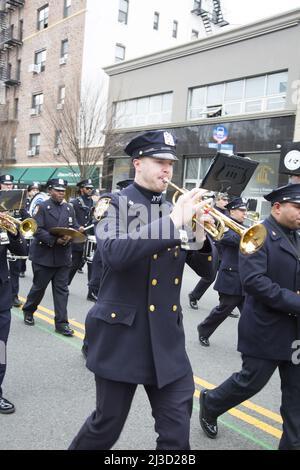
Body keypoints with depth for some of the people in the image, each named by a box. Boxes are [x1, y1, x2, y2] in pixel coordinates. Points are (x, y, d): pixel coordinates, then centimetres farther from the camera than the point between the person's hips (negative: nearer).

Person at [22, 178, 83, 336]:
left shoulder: (69, 208, 9)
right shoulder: (42, 207, -5)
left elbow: (74, 228, 9)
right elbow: (37, 230, -14)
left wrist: (69, 236, -14)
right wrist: (54, 240, -23)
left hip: (63, 256, 4)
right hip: (44, 255, -4)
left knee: (62, 289, 3)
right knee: (39, 286, 10)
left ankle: (61, 323, 8)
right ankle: (28, 311, 35)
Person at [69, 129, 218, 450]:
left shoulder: (174, 210, 8)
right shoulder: (115, 204, -6)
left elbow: (206, 269, 6)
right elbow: (114, 253, -27)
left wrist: (198, 233, -13)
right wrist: (173, 221, -27)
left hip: (166, 337, 4)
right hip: (121, 334, -4)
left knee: (177, 432, 7)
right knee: (107, 426, 13)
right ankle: (82, 445, 42)